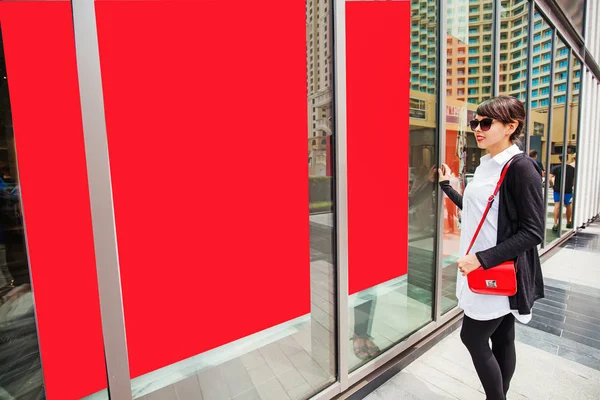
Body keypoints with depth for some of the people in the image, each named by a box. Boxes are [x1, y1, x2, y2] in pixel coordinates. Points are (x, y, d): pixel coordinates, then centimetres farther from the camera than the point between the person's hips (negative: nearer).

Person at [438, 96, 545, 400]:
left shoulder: (521, 167, -15)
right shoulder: (486, 165, 9)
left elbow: (532, 232, -18)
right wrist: (447, 186, 21)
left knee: (473, 338, 4)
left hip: (501, 272, -7)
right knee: (501, 339, 19)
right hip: (483, 269, 7)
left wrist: (483, 259, -23)